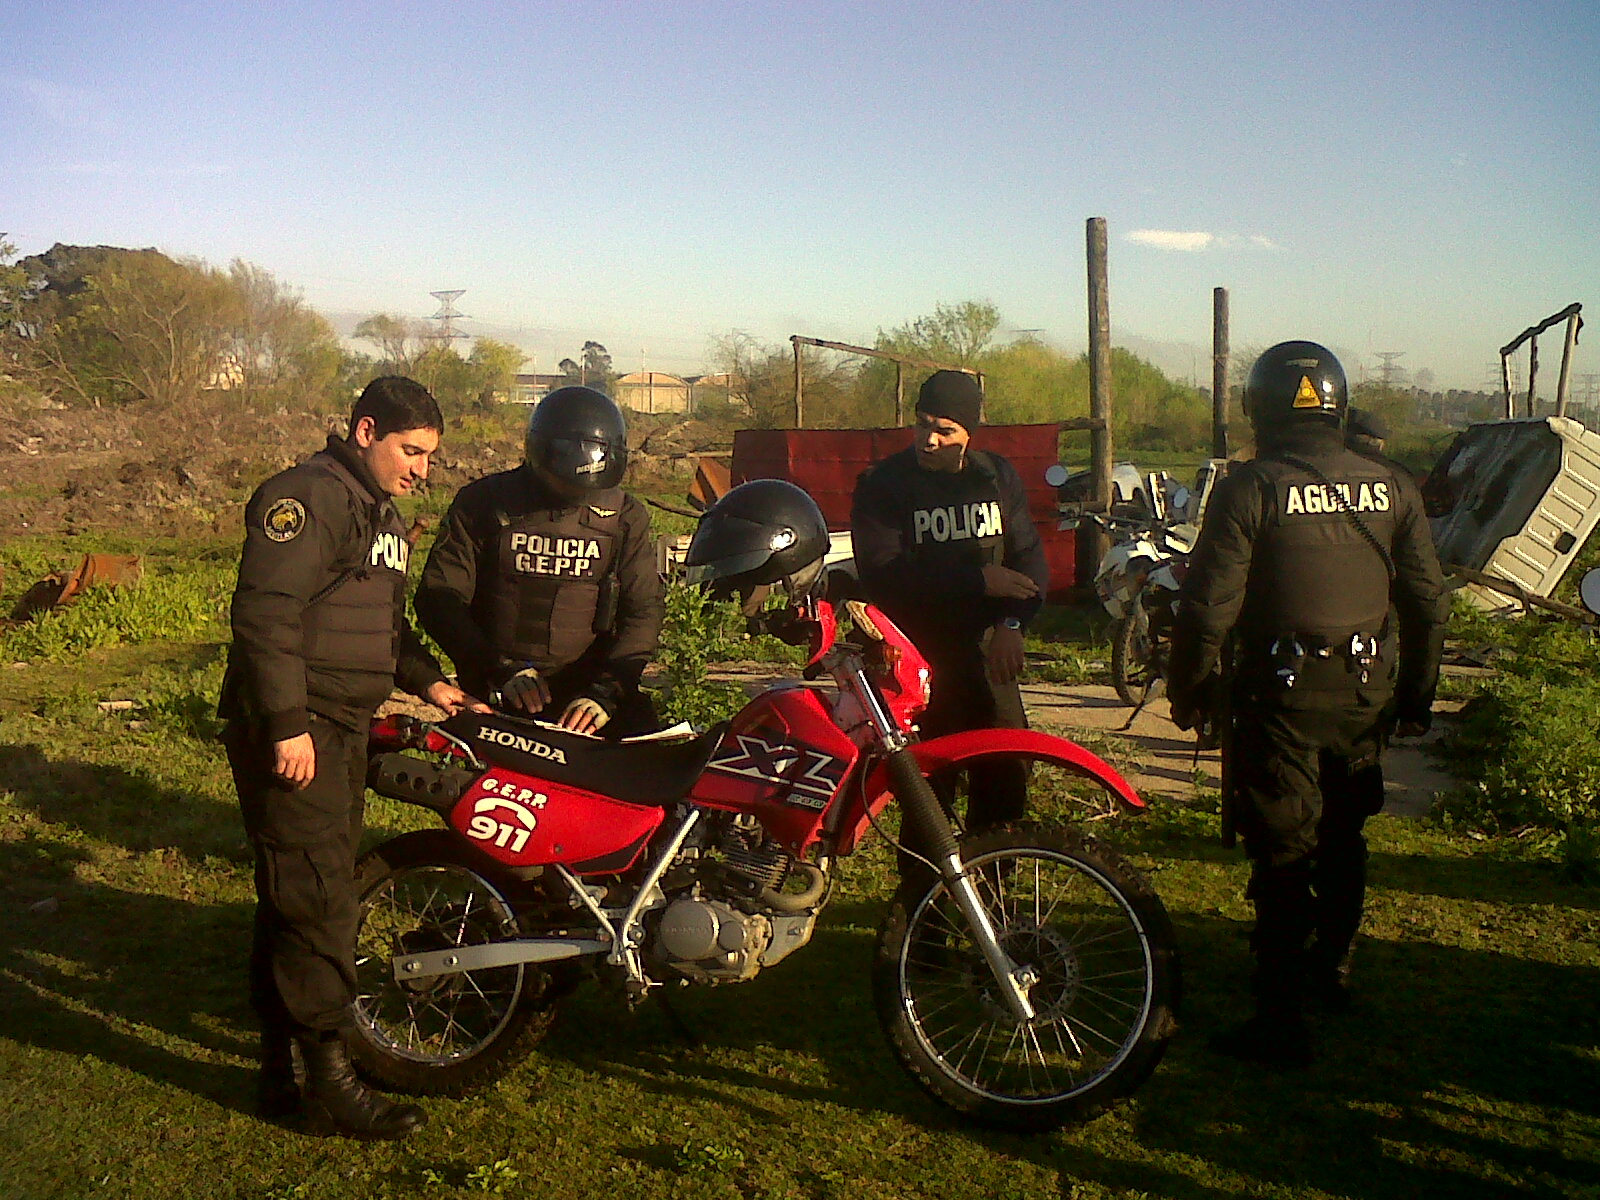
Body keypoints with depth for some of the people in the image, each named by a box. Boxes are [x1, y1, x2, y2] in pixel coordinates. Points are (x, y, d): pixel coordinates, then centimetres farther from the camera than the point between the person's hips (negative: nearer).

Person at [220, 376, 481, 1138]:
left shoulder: (382, 516, 19)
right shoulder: (309, 496, -13)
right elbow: (265, 611, -22)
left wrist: (426, 679, 11)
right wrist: (287, 725, -25)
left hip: (341, 731, 10)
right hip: (290, 734, -10)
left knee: (296, 902, 15)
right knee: (317, 899, -7)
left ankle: (283, 1069, 26)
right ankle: (325, 1080, 2)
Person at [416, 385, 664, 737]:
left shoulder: (626, 516, 8)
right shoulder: (483, 501, 2)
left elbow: (644, 609, 4)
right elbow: (439, 597, 0)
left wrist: (607, 691, -12)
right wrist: (501, 670, -13)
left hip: (588, 691, 2)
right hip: (497, 696, -1)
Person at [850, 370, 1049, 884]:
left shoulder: (998, 477, 12)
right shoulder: (882, 484, -4)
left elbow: (1029, 556, 8)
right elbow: (881, 573, -16)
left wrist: (1013, 621, -12)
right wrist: (978, 580, -18)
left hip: (988, 653, 4)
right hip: (917, 657, -4)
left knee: (1006, 781, 6)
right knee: (929, 787, -4)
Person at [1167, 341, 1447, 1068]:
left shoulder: (1249, 489, -11)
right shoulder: (1393, 487, 3)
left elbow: (1208, 606, -13)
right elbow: (1427, 601, 8)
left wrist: (1187, 692, -1)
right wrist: (1416, 695, 18)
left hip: (1281, 694, -5)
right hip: (1366, 695, 5)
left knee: (1282, 853, 0)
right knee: (1342, 836, 22)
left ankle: (1281, 1022, 4)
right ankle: (1331, 968, 40)